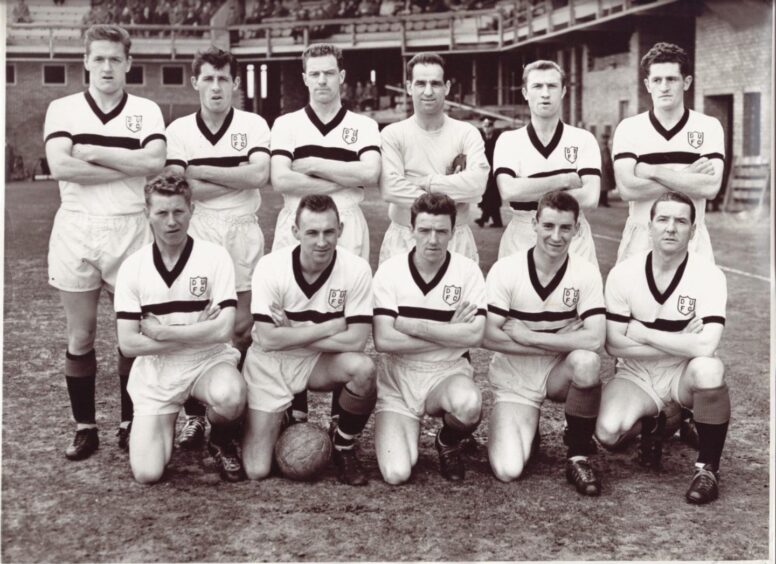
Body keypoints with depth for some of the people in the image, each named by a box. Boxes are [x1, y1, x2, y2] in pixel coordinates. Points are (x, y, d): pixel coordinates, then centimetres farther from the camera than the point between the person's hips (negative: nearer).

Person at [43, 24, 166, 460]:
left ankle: (131, 424, 18)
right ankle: (85, 428, 17)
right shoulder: (62, 109, 4)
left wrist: (92, 152, -12)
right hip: (76, 229, 0)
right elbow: (61, 166, -13)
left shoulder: (146, 110, 5)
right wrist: (128, 167, -11)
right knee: (81, 337, 6)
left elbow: (154, 162, -13)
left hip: (129, 229, 0)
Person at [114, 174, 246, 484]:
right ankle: (170, 420, 25)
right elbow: (128, 343, -10)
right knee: (147, 473, -10)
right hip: (155, 371, 2)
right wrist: (197, 333, -14)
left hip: (209, 361, -2)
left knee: (230, 397, -38)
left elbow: (223, 330, -19)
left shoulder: (214, 256, -10)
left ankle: (222, 440, 0)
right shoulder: (132, 267, -5)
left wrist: (161, 332, -16)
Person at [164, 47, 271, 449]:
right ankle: (194, 416, 12)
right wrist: (239, 176, -8)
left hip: (243, 232, 0)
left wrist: (202, 171, -9)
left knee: (242, 329, 1)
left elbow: (259, 175, -12)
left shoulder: (253, 125, 4)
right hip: (196, 232, 1)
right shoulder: (179, 130, 5)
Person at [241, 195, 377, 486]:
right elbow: (268, 339, -23)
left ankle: (344, 447, -5)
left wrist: (294, 332, -20)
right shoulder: (271, 266, -18)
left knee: (363, 369, -33)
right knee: (256, 471, -8)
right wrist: (330, 327, -21)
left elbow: (356, 340, -20)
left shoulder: (356, 268, -16)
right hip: (269, 365, -1)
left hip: (319, 363, 1)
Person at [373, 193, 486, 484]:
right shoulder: (390, 270, -7)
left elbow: (474, 335, -17)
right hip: (398, 379, 0)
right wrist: (450, 333, -14)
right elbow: (383, 340, -16)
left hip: (448, 373, 0)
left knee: (469, 403, -36)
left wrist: (413, 325, -18)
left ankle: (448, 444, 1)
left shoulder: (467, 270, -5)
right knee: (396, 473, -17)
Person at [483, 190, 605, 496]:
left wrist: (526, 335, -22)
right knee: (508, 470, -20)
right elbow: (488, 336, -17)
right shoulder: (505, 270, -11)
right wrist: (558, 341, -18)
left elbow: (594, 339, -21)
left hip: (559, 374, 1)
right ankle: (525, 432, 18)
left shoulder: (586, 272, -9)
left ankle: (579, 455, -12)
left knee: (586, 362, -35)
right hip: (514, 381, -1)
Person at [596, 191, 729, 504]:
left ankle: (707, 467, -15)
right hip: (636, 376, 2)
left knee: (709, 369, -37)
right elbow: (614, 344, -11)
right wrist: (682, 344, -18)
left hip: (683, 375, -1)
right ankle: (652, 422, 13)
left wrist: (644, 333, -19)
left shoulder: (709, 276, -15)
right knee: (608, 432, -27)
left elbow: (706, 346, -27)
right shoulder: (623, 273, -9)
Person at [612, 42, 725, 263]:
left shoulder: (709, 127, 2)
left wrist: (652, 171, -13)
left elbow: (710, 187, -11)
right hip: (641, 238, 0)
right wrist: (688, 176, -11)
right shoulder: (628, 128, 1)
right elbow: (627, 189, -13)